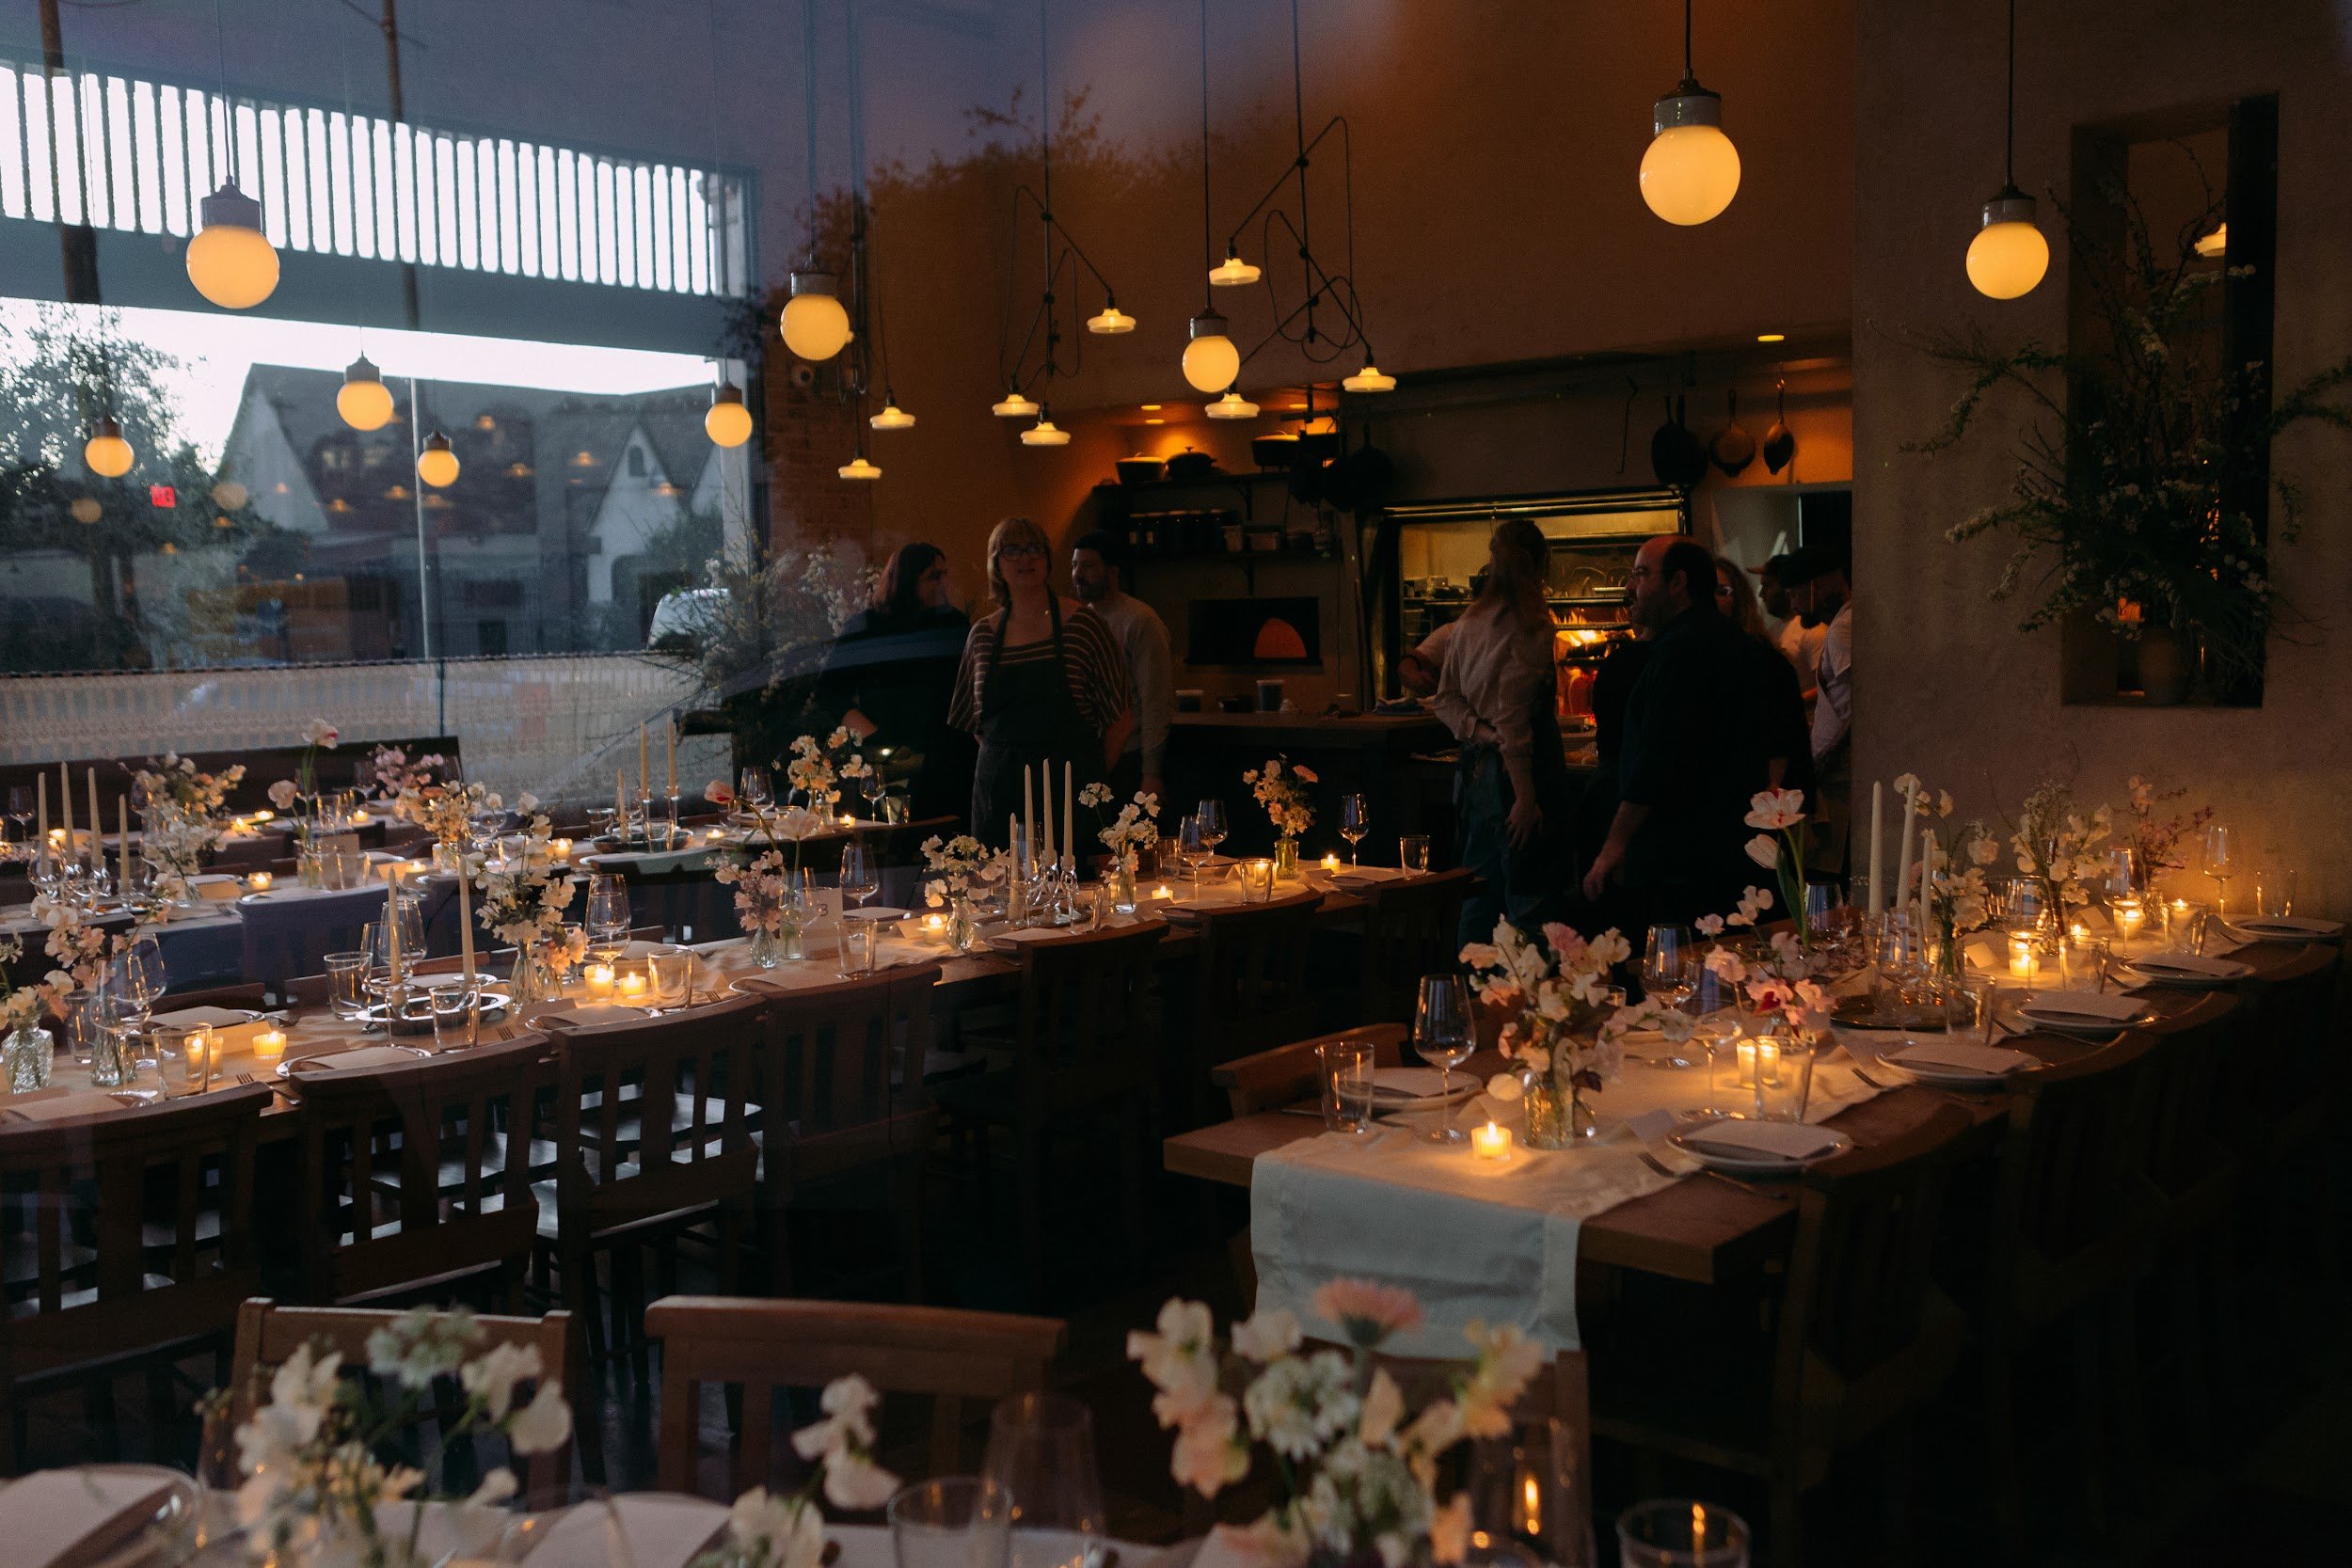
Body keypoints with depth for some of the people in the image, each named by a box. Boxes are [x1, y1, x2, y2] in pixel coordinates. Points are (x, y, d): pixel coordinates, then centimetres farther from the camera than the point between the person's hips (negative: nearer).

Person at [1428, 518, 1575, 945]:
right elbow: (1513, 715, -17)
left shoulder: (1468, 621, 10)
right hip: (1512, 773, -8)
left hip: (1477, 769, 8)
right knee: (1526, 900, -1)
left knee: (1480, 897, 15)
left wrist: (1479, 732, 0)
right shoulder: (1529, 626, -13)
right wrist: (1526, 796, -15)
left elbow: (1446, 698, 13)